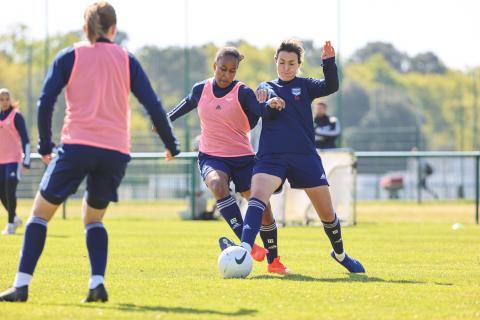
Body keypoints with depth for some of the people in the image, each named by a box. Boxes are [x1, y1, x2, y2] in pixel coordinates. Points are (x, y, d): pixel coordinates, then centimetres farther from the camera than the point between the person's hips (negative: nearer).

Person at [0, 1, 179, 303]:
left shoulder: (69, 57, 6)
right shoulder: (126, 60, 10)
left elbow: (46, 102, -2)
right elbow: (153, 105, 5)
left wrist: (45, 146, 7)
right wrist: (171, 144, 14)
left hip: (77, 146, -2)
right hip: (116, 152, 2)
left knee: (41, 212, 10)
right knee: (93, 217, 22)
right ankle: (97, 283, 1)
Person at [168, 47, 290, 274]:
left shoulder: (242, 93, -10)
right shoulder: (201, 89, 1)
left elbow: (260, 110, -28)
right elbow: (188, 103, 23)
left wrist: (270, 105, -50)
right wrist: (167, 119, 32)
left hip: (243, 157, 0)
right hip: (211, 157, 1)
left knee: (263, 209, -2)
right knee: (218, 185, -34)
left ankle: (273, 261, 19)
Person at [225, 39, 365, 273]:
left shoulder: (304, 85, 12)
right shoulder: (267, 87, 13)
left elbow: (331, 87, -7)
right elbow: (265, 102, -9)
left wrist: (329, 62, -21)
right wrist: (267, 98, -30)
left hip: (305, 155, 1)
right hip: (271, 155, -1)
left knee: (327, 212, 6)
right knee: (257, 195, -27)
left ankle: (339, 253, 31)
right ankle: (245, 250, -41)